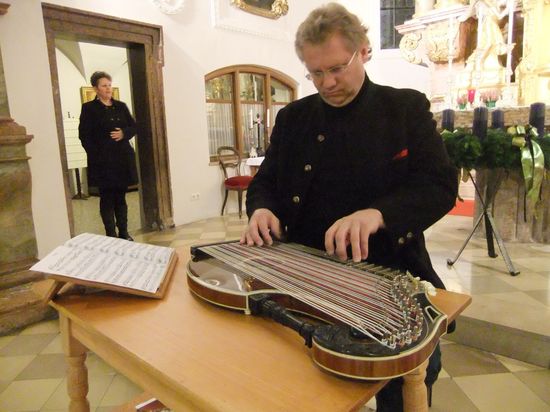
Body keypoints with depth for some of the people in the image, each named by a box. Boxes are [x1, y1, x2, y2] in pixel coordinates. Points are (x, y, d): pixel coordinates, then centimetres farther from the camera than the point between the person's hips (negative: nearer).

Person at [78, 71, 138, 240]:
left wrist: (124, 133, -8)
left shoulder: (121, 106, 13)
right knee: (107, 198, 1)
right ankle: (111, 235, 7)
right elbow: (84, 135, -4)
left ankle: (124, 233, 17)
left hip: (123, 158, 4)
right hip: (103, 161, -4)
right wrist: (96, 156, -13)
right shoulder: (89, 108, 1)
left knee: (121, 197, 10)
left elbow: (133, 127, 14)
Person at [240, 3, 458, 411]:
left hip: (387, 271, -1)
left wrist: (378, 213, -27)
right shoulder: (292, 118, 9)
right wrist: (262, 209, -11)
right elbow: (266, 181, 14)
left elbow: (442, 185, -8)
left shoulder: (407, 107, 1)